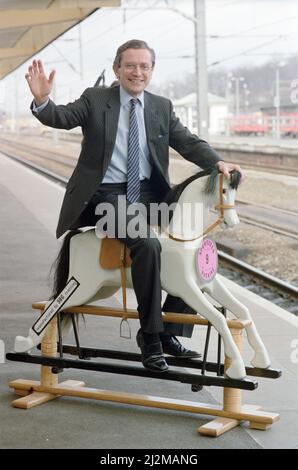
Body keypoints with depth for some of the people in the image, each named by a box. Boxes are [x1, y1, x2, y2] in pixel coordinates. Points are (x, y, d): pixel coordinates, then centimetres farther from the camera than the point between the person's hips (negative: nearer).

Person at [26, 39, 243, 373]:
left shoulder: (162, 107, 14)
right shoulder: (95, 99, 4)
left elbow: (188, 143, 5)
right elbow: (61, 118, -9)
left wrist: (217, 163, -13)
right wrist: (42, 100, -32)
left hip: (148, 194, 5)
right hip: (106, 194, -5)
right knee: (147, 244, -30)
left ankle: (169, 331, 2)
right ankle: (150, 337, -17)